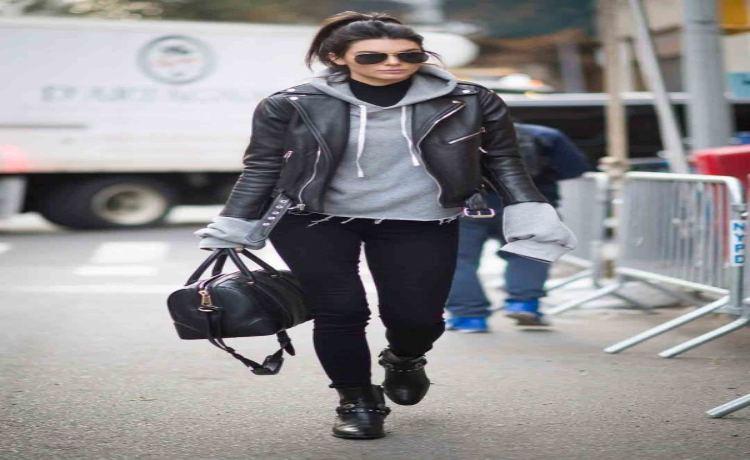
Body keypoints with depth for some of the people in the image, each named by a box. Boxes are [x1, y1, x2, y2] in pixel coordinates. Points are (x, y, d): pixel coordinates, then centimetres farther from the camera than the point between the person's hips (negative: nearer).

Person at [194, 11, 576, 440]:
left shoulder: (469, 102, -7)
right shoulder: (292, 105, -9)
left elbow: (504, 160, 3)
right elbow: (262, 168, -1)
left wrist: (531, 215, -4)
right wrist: (233, 229, 0)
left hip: (420, 224, 1)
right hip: (315, 221, 0)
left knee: (416, 316, -4)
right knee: (340, 309, -11)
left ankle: (404, 360, 35)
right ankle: (357, 401, 16)